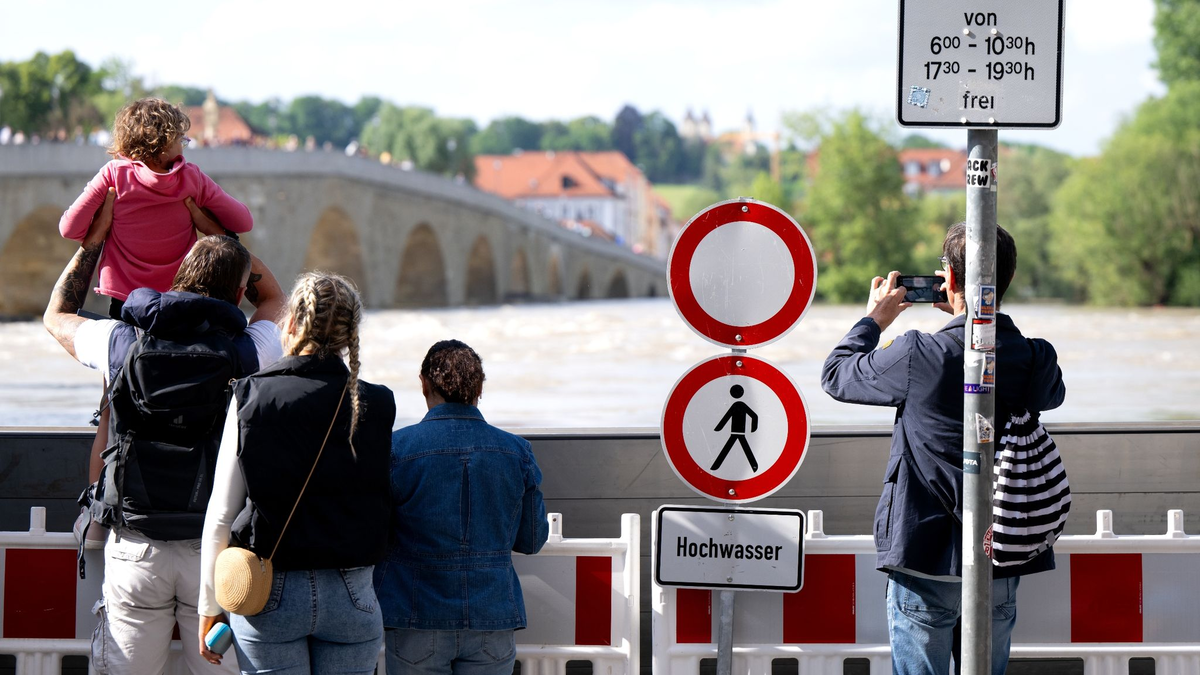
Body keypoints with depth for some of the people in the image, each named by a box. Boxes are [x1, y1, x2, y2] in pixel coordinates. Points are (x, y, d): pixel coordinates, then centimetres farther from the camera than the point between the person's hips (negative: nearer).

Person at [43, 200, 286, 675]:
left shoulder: (123, 344, -1)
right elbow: (273, 299, 22)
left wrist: (95, 238, 26)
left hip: (135, 548, 1)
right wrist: (211, 227, 23)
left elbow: (56, 316, 22)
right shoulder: (246, 351, -3)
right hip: (216, 548, -1)